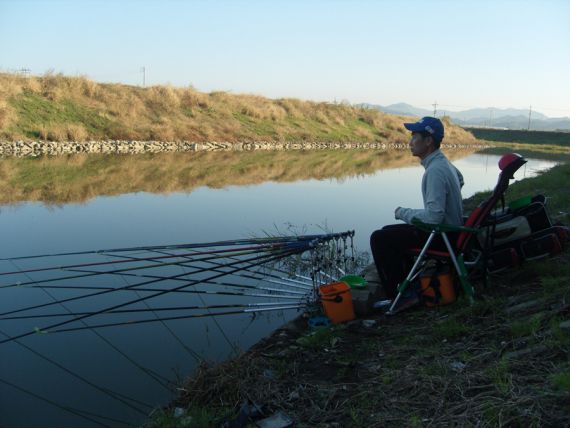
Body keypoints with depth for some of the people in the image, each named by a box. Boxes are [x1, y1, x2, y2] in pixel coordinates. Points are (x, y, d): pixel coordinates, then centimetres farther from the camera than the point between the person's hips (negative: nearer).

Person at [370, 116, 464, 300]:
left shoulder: (435, 170, -26)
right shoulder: (443, 162, 6)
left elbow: (433, 217, -31)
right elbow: (460, 180, 28)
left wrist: (402, 213, -15)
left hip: (442, 237, -10)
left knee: (379, 239, -8)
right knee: (388, 231, 21)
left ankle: (396, 296, -1)